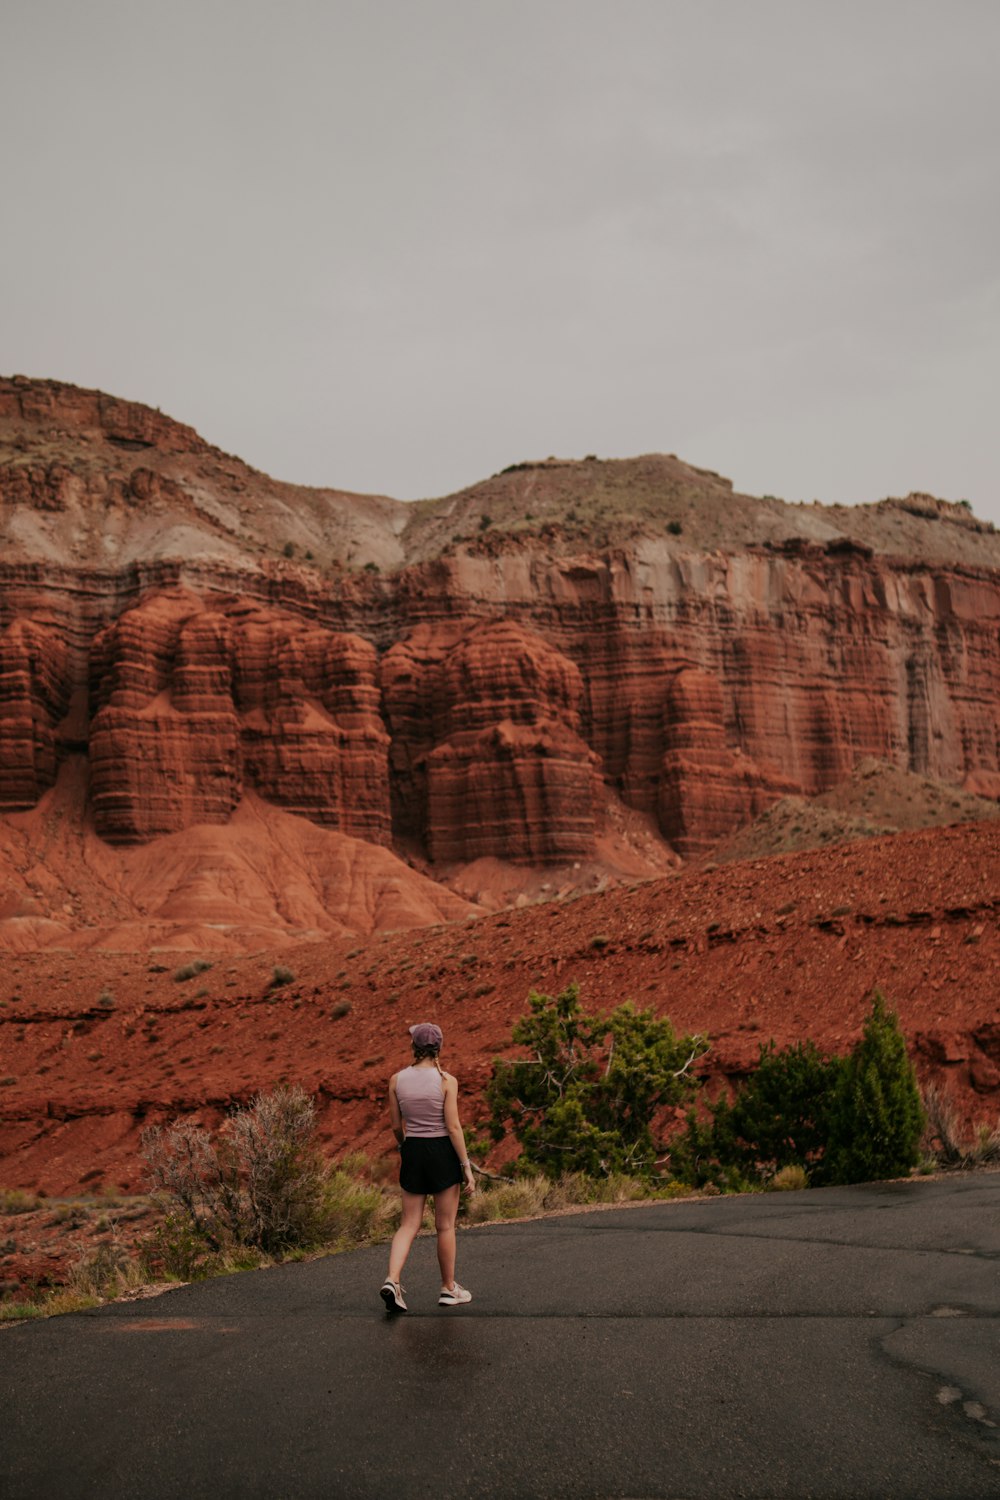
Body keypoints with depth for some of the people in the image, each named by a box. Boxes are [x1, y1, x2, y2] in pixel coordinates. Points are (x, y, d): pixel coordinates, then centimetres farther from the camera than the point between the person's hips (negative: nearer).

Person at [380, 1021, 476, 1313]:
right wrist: (467, 1166, -7)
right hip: (443, 1151, -3)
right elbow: (453, 1127, -13)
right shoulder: (446, 1080, -11)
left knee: (409, 1224, 8)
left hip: (413, 1151, 3)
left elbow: (396, 1126, 6)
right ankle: (449, 1289, 21)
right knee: (445, 1225, 10)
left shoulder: (397, 1079, -2)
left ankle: (392, 1280, -11)